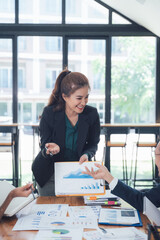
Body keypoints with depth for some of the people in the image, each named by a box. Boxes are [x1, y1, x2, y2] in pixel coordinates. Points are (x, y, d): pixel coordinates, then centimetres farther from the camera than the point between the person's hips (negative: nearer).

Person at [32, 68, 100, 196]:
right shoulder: (49, 113, -16)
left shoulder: (92, 114, -12)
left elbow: (93, 144, -1)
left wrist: (87, 155, -22)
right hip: (50, 174, -1)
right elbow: (44, 145, -12)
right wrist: (50, 149, -35)